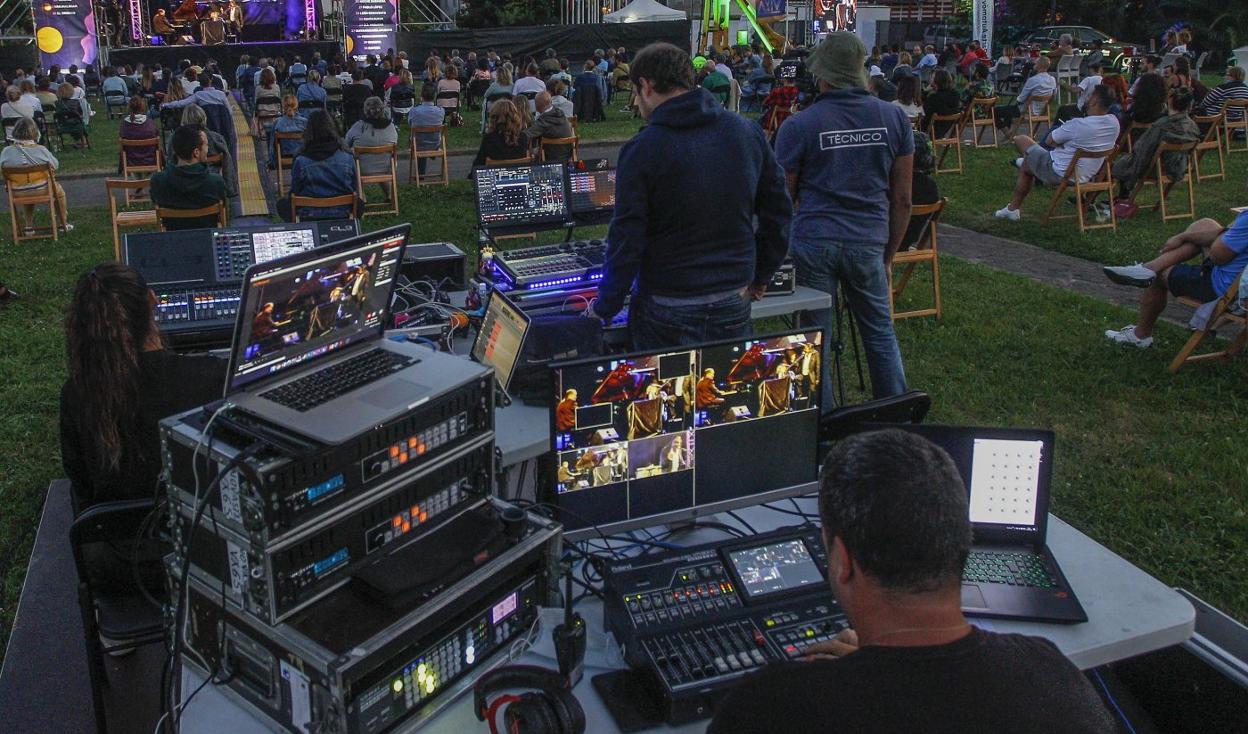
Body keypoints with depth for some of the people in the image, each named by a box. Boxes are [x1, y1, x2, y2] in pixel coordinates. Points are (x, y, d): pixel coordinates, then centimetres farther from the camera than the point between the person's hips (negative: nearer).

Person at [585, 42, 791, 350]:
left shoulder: (641, 150, -13)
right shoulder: (748, 132, 1)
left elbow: (627, 238, -12)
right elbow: (778, 212, 8)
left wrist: (605, 307, 0)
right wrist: (761, 275, 19)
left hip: (665, 310, -4)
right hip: (734, 302, 4)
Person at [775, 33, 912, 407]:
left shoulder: (798, 126, -3)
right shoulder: (895, 118, 5)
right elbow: (902, 199, 7)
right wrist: (889, 255, 16)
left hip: (813, 241, -2)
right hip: (868, 242, 2)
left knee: (815, 340, 7)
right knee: (881, 334, 15)